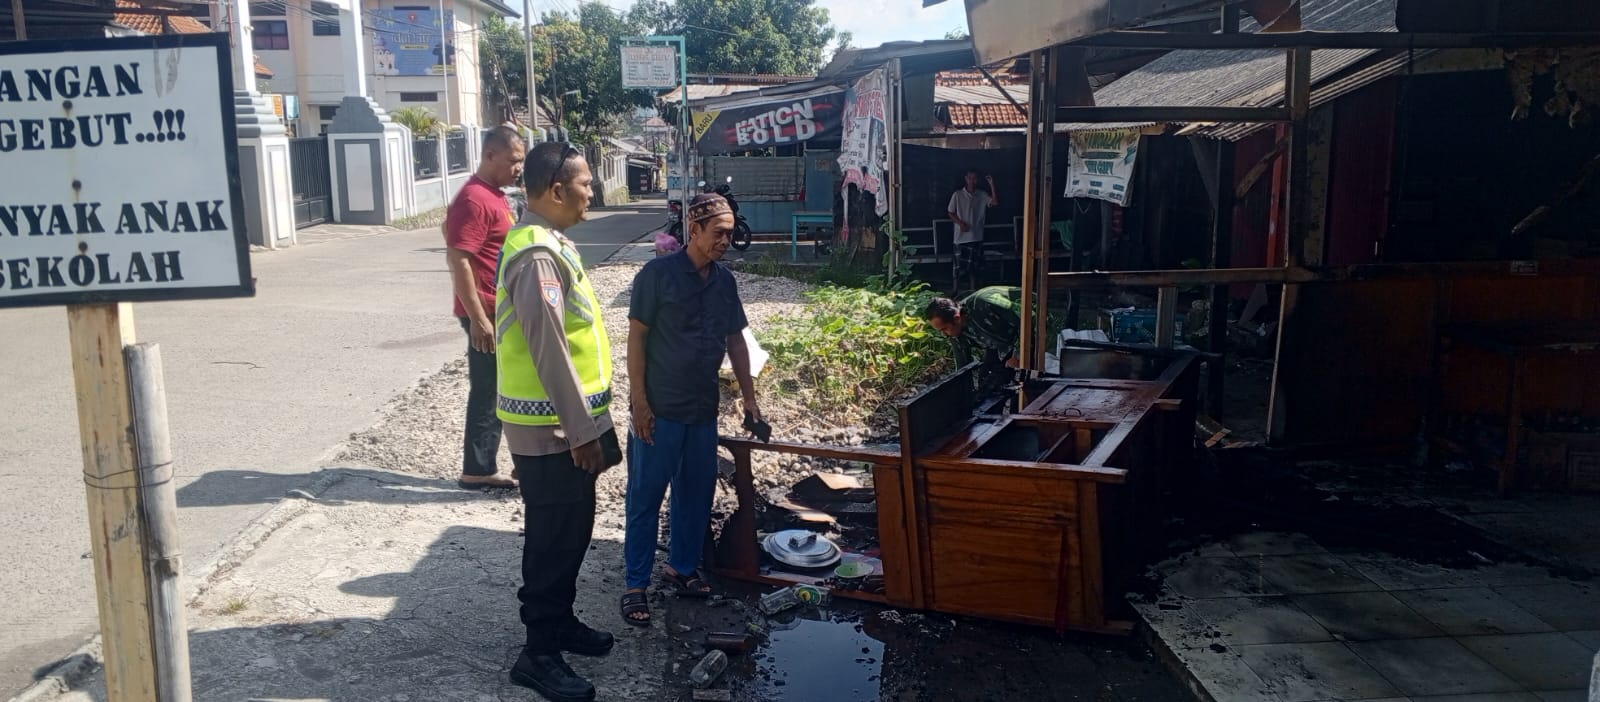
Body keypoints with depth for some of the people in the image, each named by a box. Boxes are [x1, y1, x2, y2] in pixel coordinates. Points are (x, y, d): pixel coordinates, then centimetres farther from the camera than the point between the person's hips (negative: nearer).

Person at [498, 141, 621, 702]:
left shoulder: (551, 244, 11)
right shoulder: (537, 254, -22)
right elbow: (549, 350, -24)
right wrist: (582, 430, -20)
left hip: (568, 423, 10)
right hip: (552, 429, -10)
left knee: (571, 532, 20)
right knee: (553, 539, 1)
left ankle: (559, 621, 35)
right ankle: (539, 653, 13)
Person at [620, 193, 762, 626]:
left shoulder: (725, 281, 7)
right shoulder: (658, 274, -11)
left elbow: (735, 339, 14)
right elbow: (636, 337, -10)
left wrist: (749, 396, 11)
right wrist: (639, 401, -14)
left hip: (704, 409, 6)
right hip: (660, 409, -6)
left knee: (697, 492, 14)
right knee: (645, 496, 2)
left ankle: (683, 567, 31)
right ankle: (636, 585, 11)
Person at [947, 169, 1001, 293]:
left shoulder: (982, 195, 2)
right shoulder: (957, 195, -3)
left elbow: (996, 202, -13)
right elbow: (951, 213, 2)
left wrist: (992, 184, -19)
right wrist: (960, 223, -15)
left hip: (976, 237, 2)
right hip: (961, 237, -2)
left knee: (974, 267, 8)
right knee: (959, 267, 2)